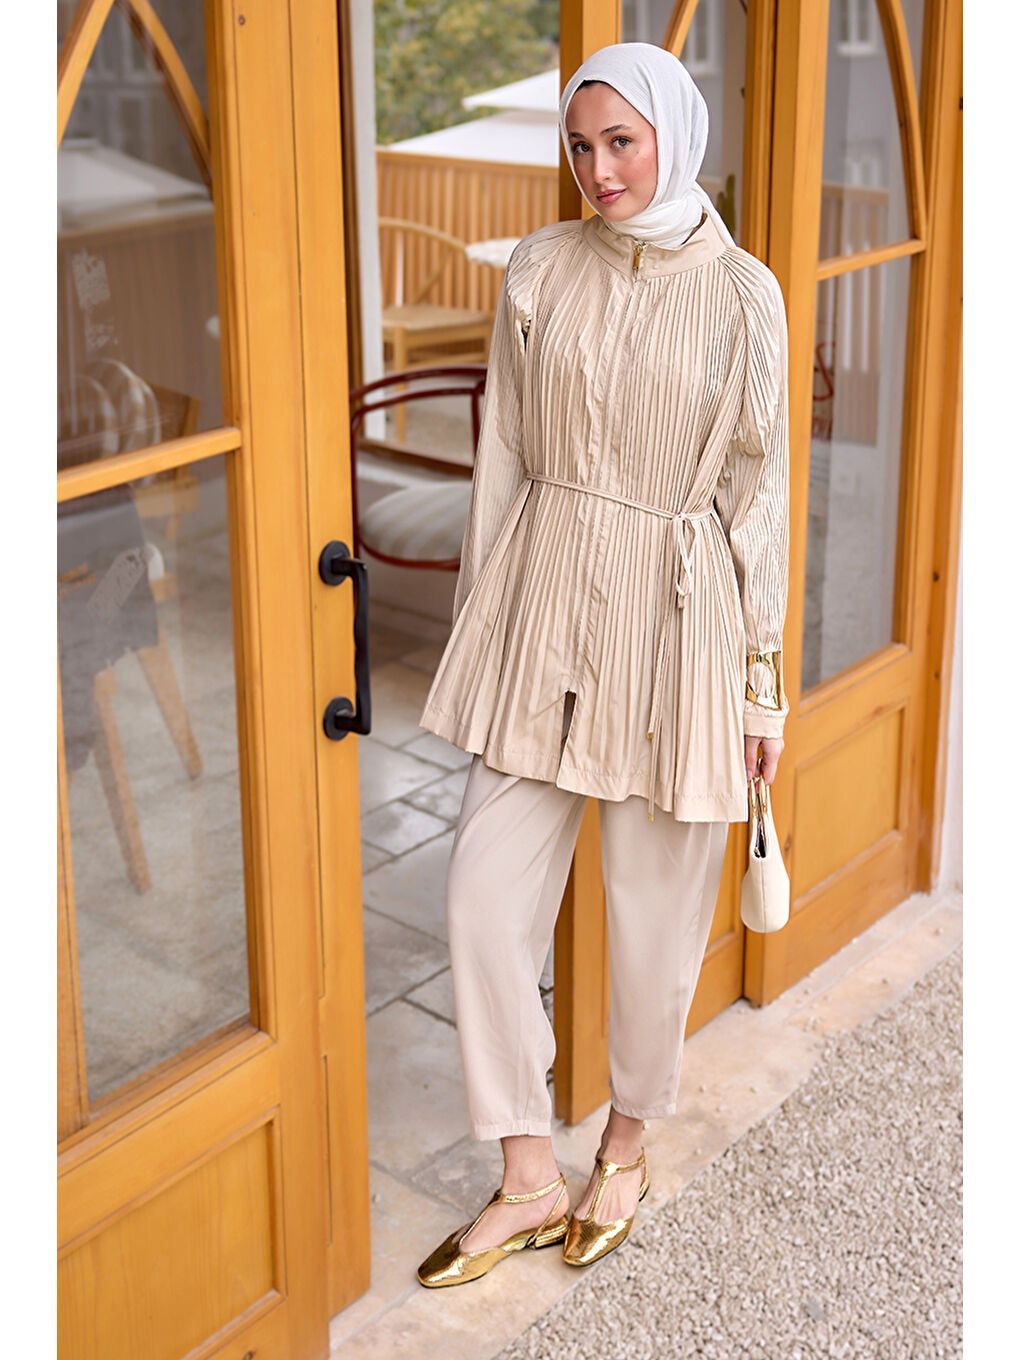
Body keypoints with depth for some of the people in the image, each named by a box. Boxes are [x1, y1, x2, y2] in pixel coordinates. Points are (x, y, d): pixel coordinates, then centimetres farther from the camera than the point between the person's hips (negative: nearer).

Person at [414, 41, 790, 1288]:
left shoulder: (742, 295, -4)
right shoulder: (540, 271, 2)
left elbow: (759, 491, -1)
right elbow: (503, 456, 7)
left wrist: (761, 676, 0)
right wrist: (479, 624, 7)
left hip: (676, 619, -2)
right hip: (544, 598, 3)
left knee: (655, 908, 8)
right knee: (486, 899, -1)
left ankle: (628, 1141, 34)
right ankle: (528, 1177, 17)